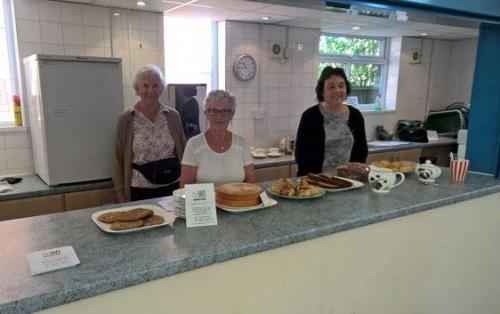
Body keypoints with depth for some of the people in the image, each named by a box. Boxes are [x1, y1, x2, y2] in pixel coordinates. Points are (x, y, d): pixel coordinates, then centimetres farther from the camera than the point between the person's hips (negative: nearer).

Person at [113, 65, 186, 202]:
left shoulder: (173, 116, 3)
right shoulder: (126, 119, -3)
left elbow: (183, 153, 9)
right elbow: (119, 160, 0)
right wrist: (120, 195, -1)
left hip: (173, 187, 2)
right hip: (140, 191, -2)